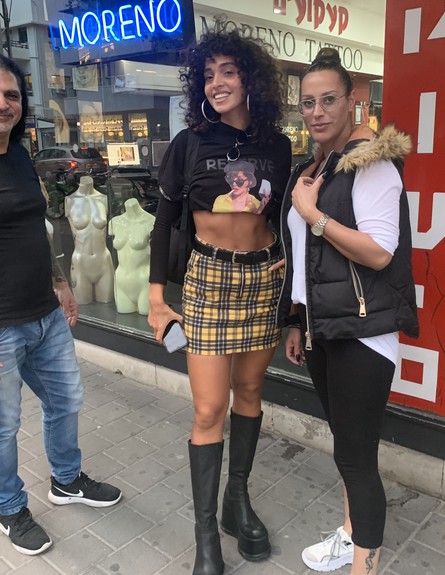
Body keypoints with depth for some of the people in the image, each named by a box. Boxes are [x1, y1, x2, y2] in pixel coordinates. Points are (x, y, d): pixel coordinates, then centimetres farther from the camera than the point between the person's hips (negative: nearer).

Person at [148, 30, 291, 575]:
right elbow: (165, 221, 0)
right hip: (209, 279, -3)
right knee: (209, 409, -3)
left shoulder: (277, 146, 5)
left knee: (249, 392, 13)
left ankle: (238, 500, 32)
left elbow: (284, 218, 12)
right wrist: (157, 299, -3)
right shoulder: (190, 143, -2)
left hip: (266, 279, 3)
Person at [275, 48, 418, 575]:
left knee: (357, 455, -2)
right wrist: (297, 324, 16)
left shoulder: (371, 164, -9)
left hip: (361, 332, -8)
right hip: (322, 328, 8)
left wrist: (311, 213, -15)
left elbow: (379, 253, -19)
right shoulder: (308, 171, 14)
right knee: (344, 442, 20)